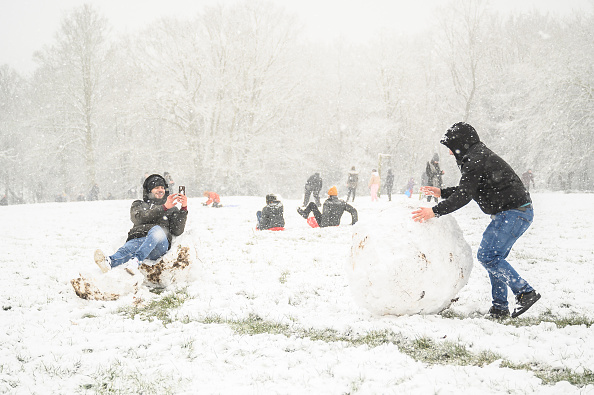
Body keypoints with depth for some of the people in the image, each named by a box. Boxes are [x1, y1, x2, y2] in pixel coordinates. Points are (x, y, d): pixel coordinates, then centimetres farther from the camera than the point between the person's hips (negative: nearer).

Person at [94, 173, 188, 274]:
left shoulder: (172, 209, 31)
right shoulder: (138, 205, 30)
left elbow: (177, 231, 14)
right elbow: (140, 218, 5)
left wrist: (184, 209, 3)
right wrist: (164, 207, -5)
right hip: (137, 239, 1)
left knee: (157, 229, -37)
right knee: (126, 249, -36)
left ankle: (136, 260, -60)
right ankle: (109, 262, -70)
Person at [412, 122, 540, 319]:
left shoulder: (475, 160, -15)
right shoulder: (478, 156, 19)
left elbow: (464, 196, -21)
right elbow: (468, 190, 29)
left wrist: (435, 211, -18)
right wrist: (441, 192, 27)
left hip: (514, 212, -11)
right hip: (515, 212, 11)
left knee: (487, 256, -12)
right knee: (494, 258, 12)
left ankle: (525, 292, -11)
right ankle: (499, 308, 13)